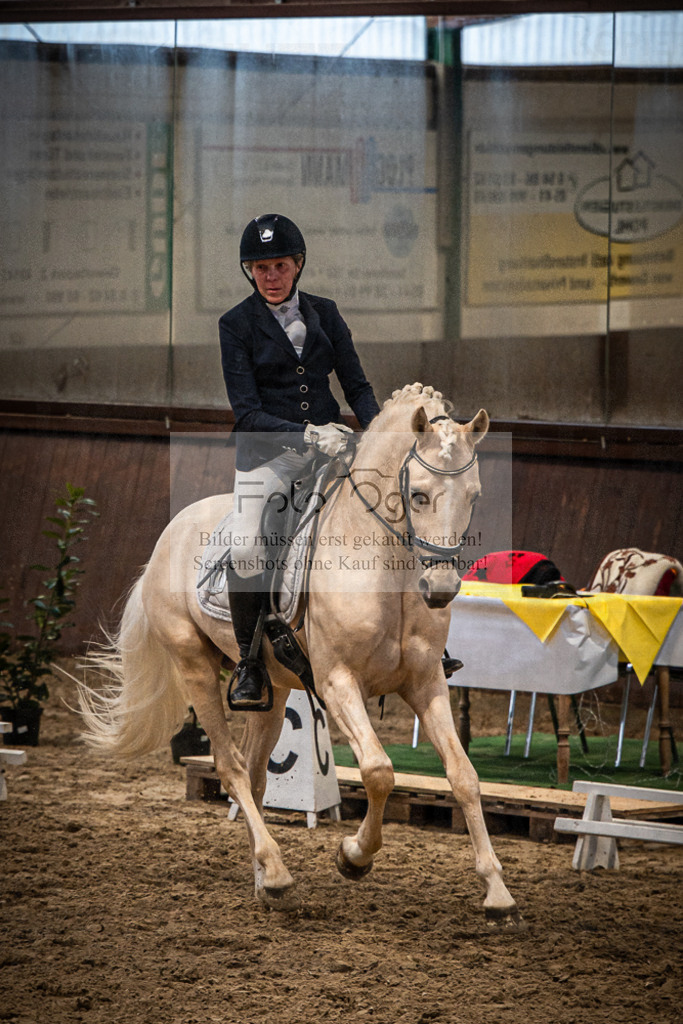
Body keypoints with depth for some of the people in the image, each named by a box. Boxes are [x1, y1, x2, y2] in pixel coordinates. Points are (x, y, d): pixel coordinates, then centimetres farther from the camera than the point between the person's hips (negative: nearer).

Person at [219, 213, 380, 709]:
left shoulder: (324, 313, 11)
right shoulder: (237, 324, -1)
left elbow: (356, 383, 11)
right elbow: (246, 411, -9)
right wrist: (306, 435, -23)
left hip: (329, 441, 3)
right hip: (267, 453, -3)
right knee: (246, 552, -23)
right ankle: (249, 663, -4)